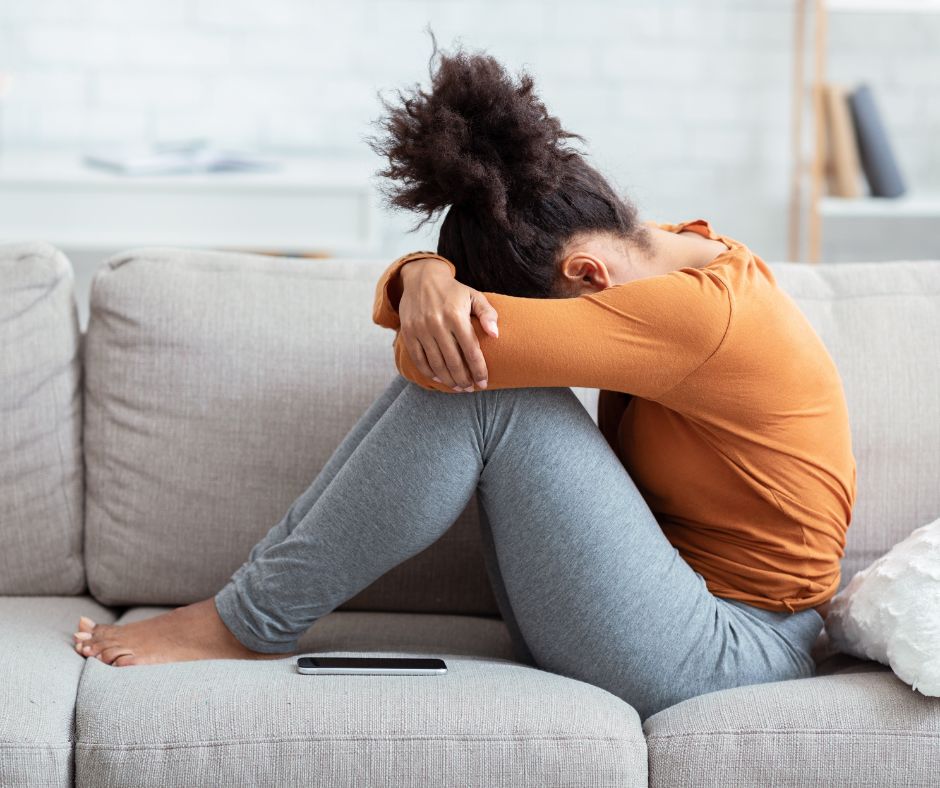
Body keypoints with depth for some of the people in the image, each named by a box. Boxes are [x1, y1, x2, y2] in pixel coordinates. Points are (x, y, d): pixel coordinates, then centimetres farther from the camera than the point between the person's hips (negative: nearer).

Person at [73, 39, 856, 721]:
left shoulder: (708, 313, -25)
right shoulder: (657, 254, 4)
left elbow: (457, 350, -32)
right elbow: (426, 343, 2)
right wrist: (427, 278, -22)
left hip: (721, 654, -9)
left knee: (483, 386, -23)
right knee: (455, 356, -6)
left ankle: (247, 625, -11)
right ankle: (260, 579, -3)